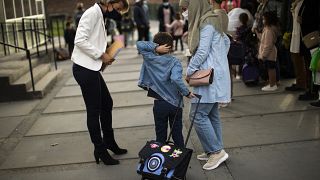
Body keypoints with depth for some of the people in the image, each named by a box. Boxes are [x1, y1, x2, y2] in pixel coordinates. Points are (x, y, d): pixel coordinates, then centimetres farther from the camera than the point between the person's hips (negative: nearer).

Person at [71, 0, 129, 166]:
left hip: (92, 68, 10)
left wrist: (104, 56, 4)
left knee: (107, 103, 19)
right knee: (94, 110, 1)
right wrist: (101, 55, -15)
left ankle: (109, 141, 35)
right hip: (84, 69, -10)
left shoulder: (99, 15, 16)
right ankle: (100, 150, 16)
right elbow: (80, 40, -22)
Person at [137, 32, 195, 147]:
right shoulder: (175, 62, -12)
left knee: (161, 135, 12)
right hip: (175, 104, 0)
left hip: (159, 104, 0)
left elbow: (139, 44, -6)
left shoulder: (151, 59, -7)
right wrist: (187, 93, -18)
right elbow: (176, 79, -28)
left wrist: (155, 48, -15)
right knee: (177, 134, 14)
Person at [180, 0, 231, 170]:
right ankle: (215, 151, 20)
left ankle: (216, 151, -2)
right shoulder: (210, 20, 16)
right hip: (214, 74, 10)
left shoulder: (207, 22, -14)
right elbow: (227, 41, 25)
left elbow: (202, 51, -17)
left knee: (198, 114, -9)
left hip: (210, 76, -10)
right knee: (212, 114, 13)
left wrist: (190, 70, -7)